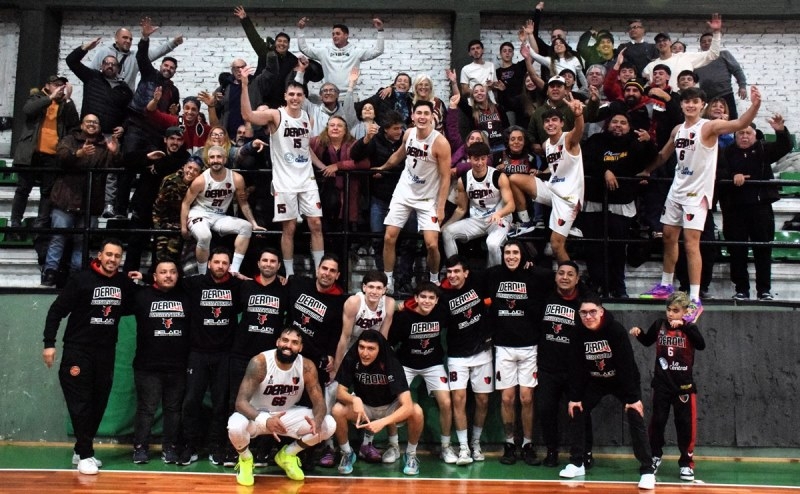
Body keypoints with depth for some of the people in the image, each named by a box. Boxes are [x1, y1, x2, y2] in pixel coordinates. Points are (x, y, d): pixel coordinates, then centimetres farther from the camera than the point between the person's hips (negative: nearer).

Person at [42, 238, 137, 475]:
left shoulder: (124, 283, 4)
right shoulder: (82, 279, -8)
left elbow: (131, 308, 19)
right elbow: (57, 311, -5)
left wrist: (138, 286, 4)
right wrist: (49, 343, -10)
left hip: (106, 352, 4)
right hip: (77, 350, -4)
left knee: (99, 403, 8)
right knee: (80, 403, -3)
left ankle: (81, 450, 22)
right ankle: (85, 455, 3)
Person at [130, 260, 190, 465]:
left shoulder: (186, 297, 7)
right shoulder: (142, 296, 1)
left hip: (178, 366, 2)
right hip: (147, 366, -2)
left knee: (174, 409, 9)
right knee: (146, 408, 4)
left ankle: (170, 448, 19)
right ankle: (140, 447, 16)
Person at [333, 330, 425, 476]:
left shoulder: (392, 364, -30)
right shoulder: (351, 360, -23)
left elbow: (407, 406, -35)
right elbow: (340, 392, -20)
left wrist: (382, 422, -49)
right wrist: (354, 399, -42)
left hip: (389, 407, -1)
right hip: (363, 406, 2)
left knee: (416, 412, -32)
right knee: (337, 410, -29)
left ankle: (411, 454, -4)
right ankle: (347, 453, -2)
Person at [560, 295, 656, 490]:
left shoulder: (616, 330, -28)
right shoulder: (578, 334, -16)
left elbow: (627, 364, -28)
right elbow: (576, 367, -10)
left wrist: (633, 398, -28)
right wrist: (574, 397, -10)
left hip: (623, 380, -4)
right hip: (595, 381, 4)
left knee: (636, 419, -15)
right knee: (576, 412, -1)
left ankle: (647, 470, -7)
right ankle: (576, 463, 12)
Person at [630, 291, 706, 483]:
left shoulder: (689, 328, -7)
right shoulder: (659, 325, -1)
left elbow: (701, 345, -26)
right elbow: (647, 341, 16)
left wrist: (683, 326, -33)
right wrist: (639, 333, -4)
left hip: (684, 386, -2)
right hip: (661, 384, 2)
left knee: (685, 424, 4)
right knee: (657, 422, 9)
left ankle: (686, 463, 18)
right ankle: (655, 456, 28)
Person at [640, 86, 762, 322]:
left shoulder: (709, 127, -10)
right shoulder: (678, 130, 9)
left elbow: (739, 124, -27)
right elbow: (663, 154, 25)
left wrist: (755, 105, -42)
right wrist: (647, 170, 29)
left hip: (697, 192, -7)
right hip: (677, 189, 7)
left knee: (691, 242, -13)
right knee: (669, 236, 15)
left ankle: (695, 299, -11)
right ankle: (666, 285, 33)